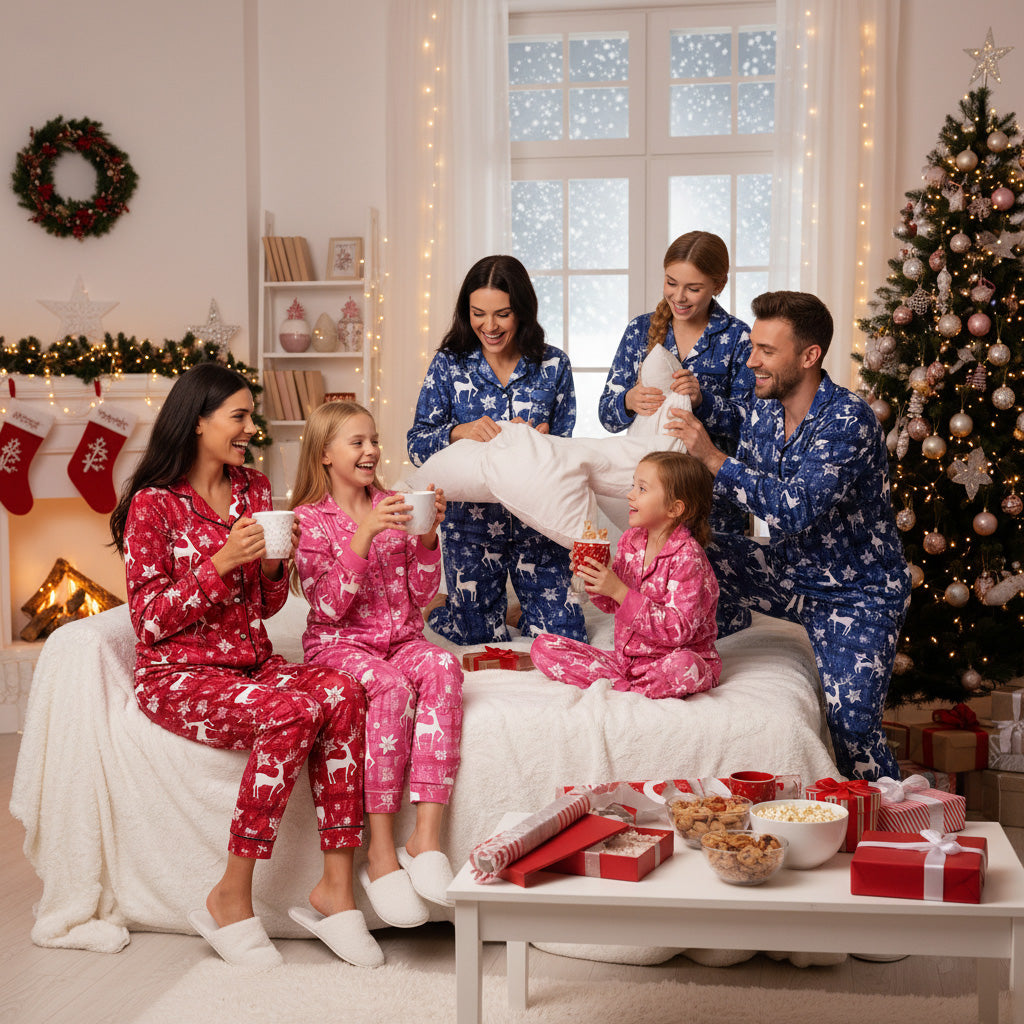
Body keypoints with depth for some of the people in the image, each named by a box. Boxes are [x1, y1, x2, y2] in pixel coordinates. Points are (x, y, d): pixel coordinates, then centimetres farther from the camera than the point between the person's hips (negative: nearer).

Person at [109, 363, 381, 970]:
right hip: (180, 675, -5)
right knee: (293, 712, -33)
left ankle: (336, 887, -22)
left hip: (253, 662, 6)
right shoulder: (153, 504, -6)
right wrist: (221, 562, -18)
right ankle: (231, 900, -19)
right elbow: (150, 621, -9)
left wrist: (273, 565, -5)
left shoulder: (253, 489, 13)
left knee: (342, 692, -27)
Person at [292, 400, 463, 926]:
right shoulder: (309, 519, 1)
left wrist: (427, 538, -5)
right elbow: (330, 605, -12)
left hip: (400, 638, 4)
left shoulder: (391, 506, 14)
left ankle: (425, 837, -36)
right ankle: (381, 852, -30)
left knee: (442, 667, -32)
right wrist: (363, 537, -21)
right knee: (391, 685, -36)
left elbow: (421, 594, 11)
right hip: (340, 643, -4)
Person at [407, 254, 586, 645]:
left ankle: (525, 610, 33)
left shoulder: (553, 365, 0)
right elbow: (417, 447, -5)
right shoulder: (448, 365, -2)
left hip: (537, 524, 1)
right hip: (470, 521, -1)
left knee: (563, 639, 0)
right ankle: (434, 610, 38)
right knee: (481, 640, 6)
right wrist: (459, 432, -25)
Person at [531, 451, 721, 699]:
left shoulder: (687, 556, -17)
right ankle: (625, 686, -17)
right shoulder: (630, 540, 4)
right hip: (625, 657, 7)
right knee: (543, 645, -6)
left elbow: (678, 630, -24)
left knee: (683, 667, -43)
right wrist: (593, 577, -8)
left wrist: (620, 592, -26)